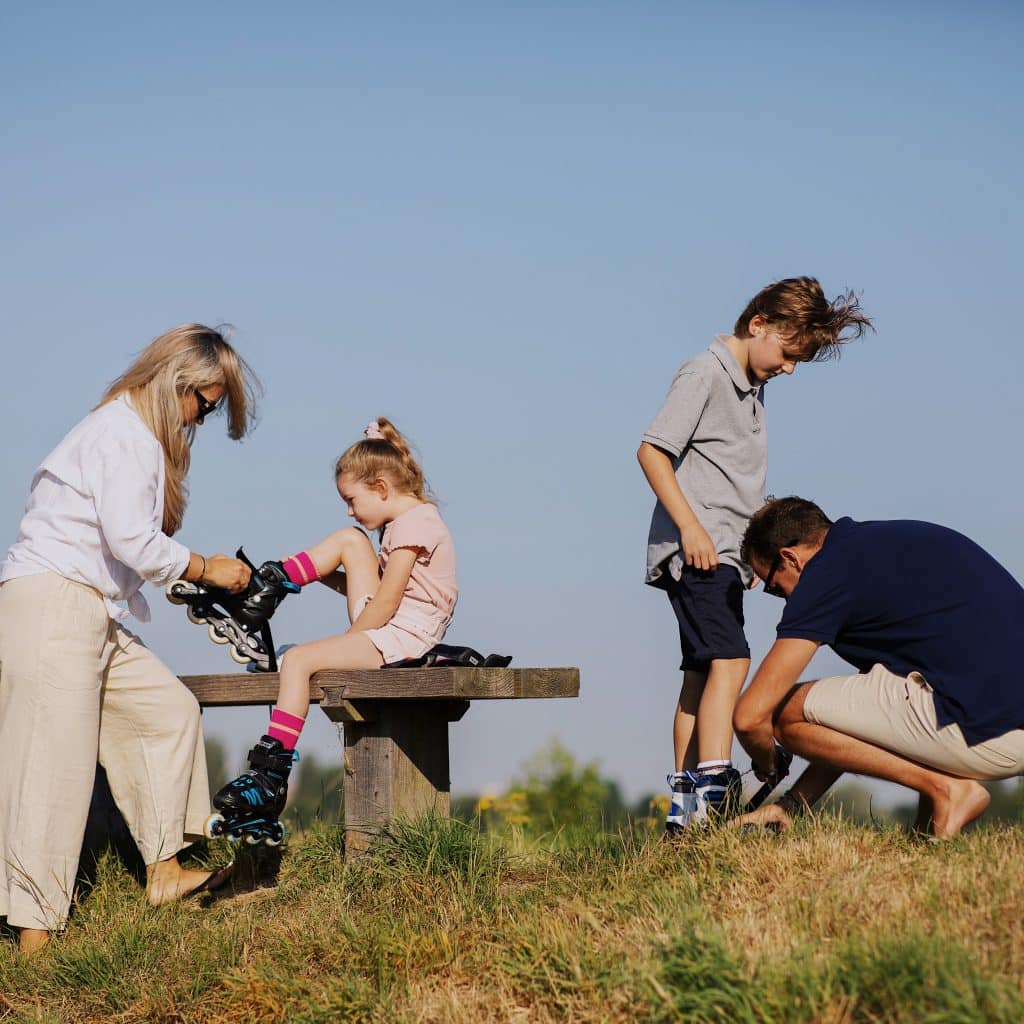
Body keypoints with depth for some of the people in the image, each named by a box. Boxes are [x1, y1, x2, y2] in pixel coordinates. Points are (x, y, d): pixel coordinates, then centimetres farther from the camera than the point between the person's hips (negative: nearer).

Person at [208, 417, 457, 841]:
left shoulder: (413, 524, -12)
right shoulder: (407, 521, 20)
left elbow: (385, 604, -17)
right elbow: (372, 591, 18)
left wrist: (348, 639, -8)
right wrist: (323, 577, 10)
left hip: (401, 638, -10)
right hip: (390, 628, 10)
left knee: (298, 659, -20)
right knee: (350, 540, 7)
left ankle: (271, 776, -22)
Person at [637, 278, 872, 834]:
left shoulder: (752, 388, 19)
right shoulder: (704, 375, -9)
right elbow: (652, 450, -15)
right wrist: (690, 526, -21)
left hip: (723, 554, 10)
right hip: (695, 551, -10)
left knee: (701, 674, 9)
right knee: (729, 660, -21)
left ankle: (684, 808, 12)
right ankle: (715, 791, -28)